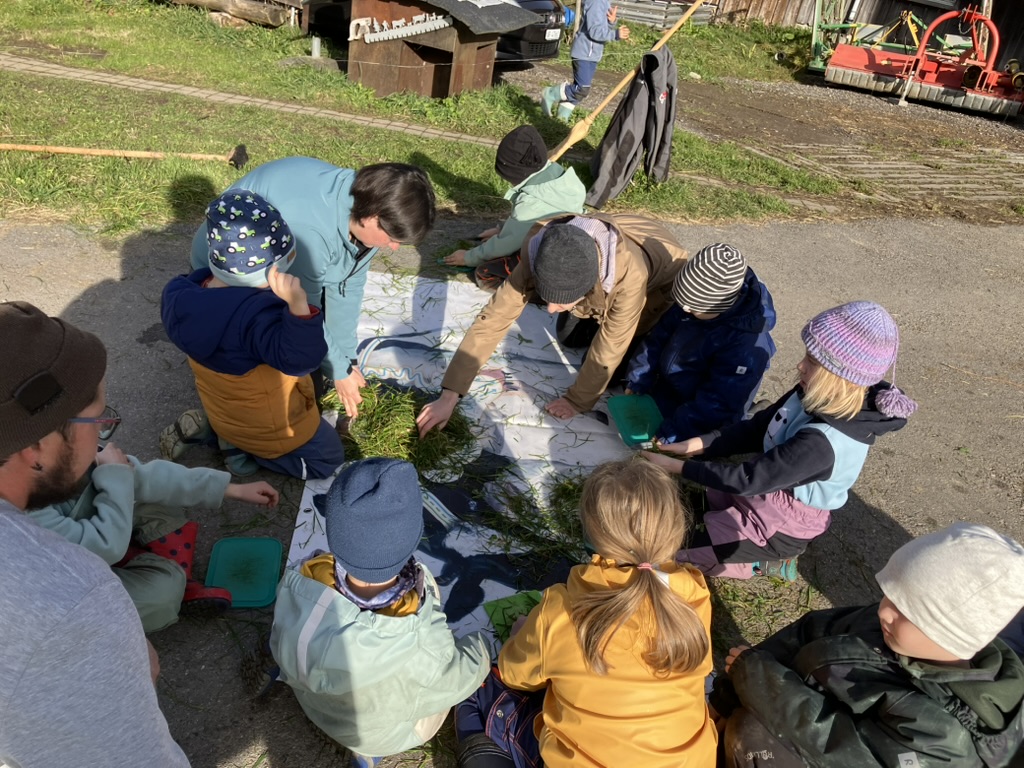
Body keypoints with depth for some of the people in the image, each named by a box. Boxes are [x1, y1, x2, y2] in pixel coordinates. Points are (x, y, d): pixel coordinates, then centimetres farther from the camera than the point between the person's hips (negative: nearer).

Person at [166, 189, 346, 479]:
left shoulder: (184, 294, -12)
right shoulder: (257, 313, -38)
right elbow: (300, 359, -41)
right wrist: (298, 305, -53)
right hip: (272, 427, -7)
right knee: (328, 458, 14)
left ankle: (210, 426, 14)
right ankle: (242, 447, 2)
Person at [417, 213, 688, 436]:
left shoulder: (629, 273, -47)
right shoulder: (539, 257, -35)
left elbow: (609, 349, -33)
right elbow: (493, 318, -32)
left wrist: (578, 401, -19)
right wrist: (449, 396, -34)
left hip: (659, 283, -4)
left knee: (616, 368, -8)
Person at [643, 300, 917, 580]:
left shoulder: (821, 443, -36)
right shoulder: (816, 397, -12)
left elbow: (749, 480, -29)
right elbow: (755, 430, -2)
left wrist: (677, 466, -23)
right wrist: (696, 444, -11)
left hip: (781, 523, -8)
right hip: (767, 489, 8)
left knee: (675, 549, -5)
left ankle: (762, 561, 11)